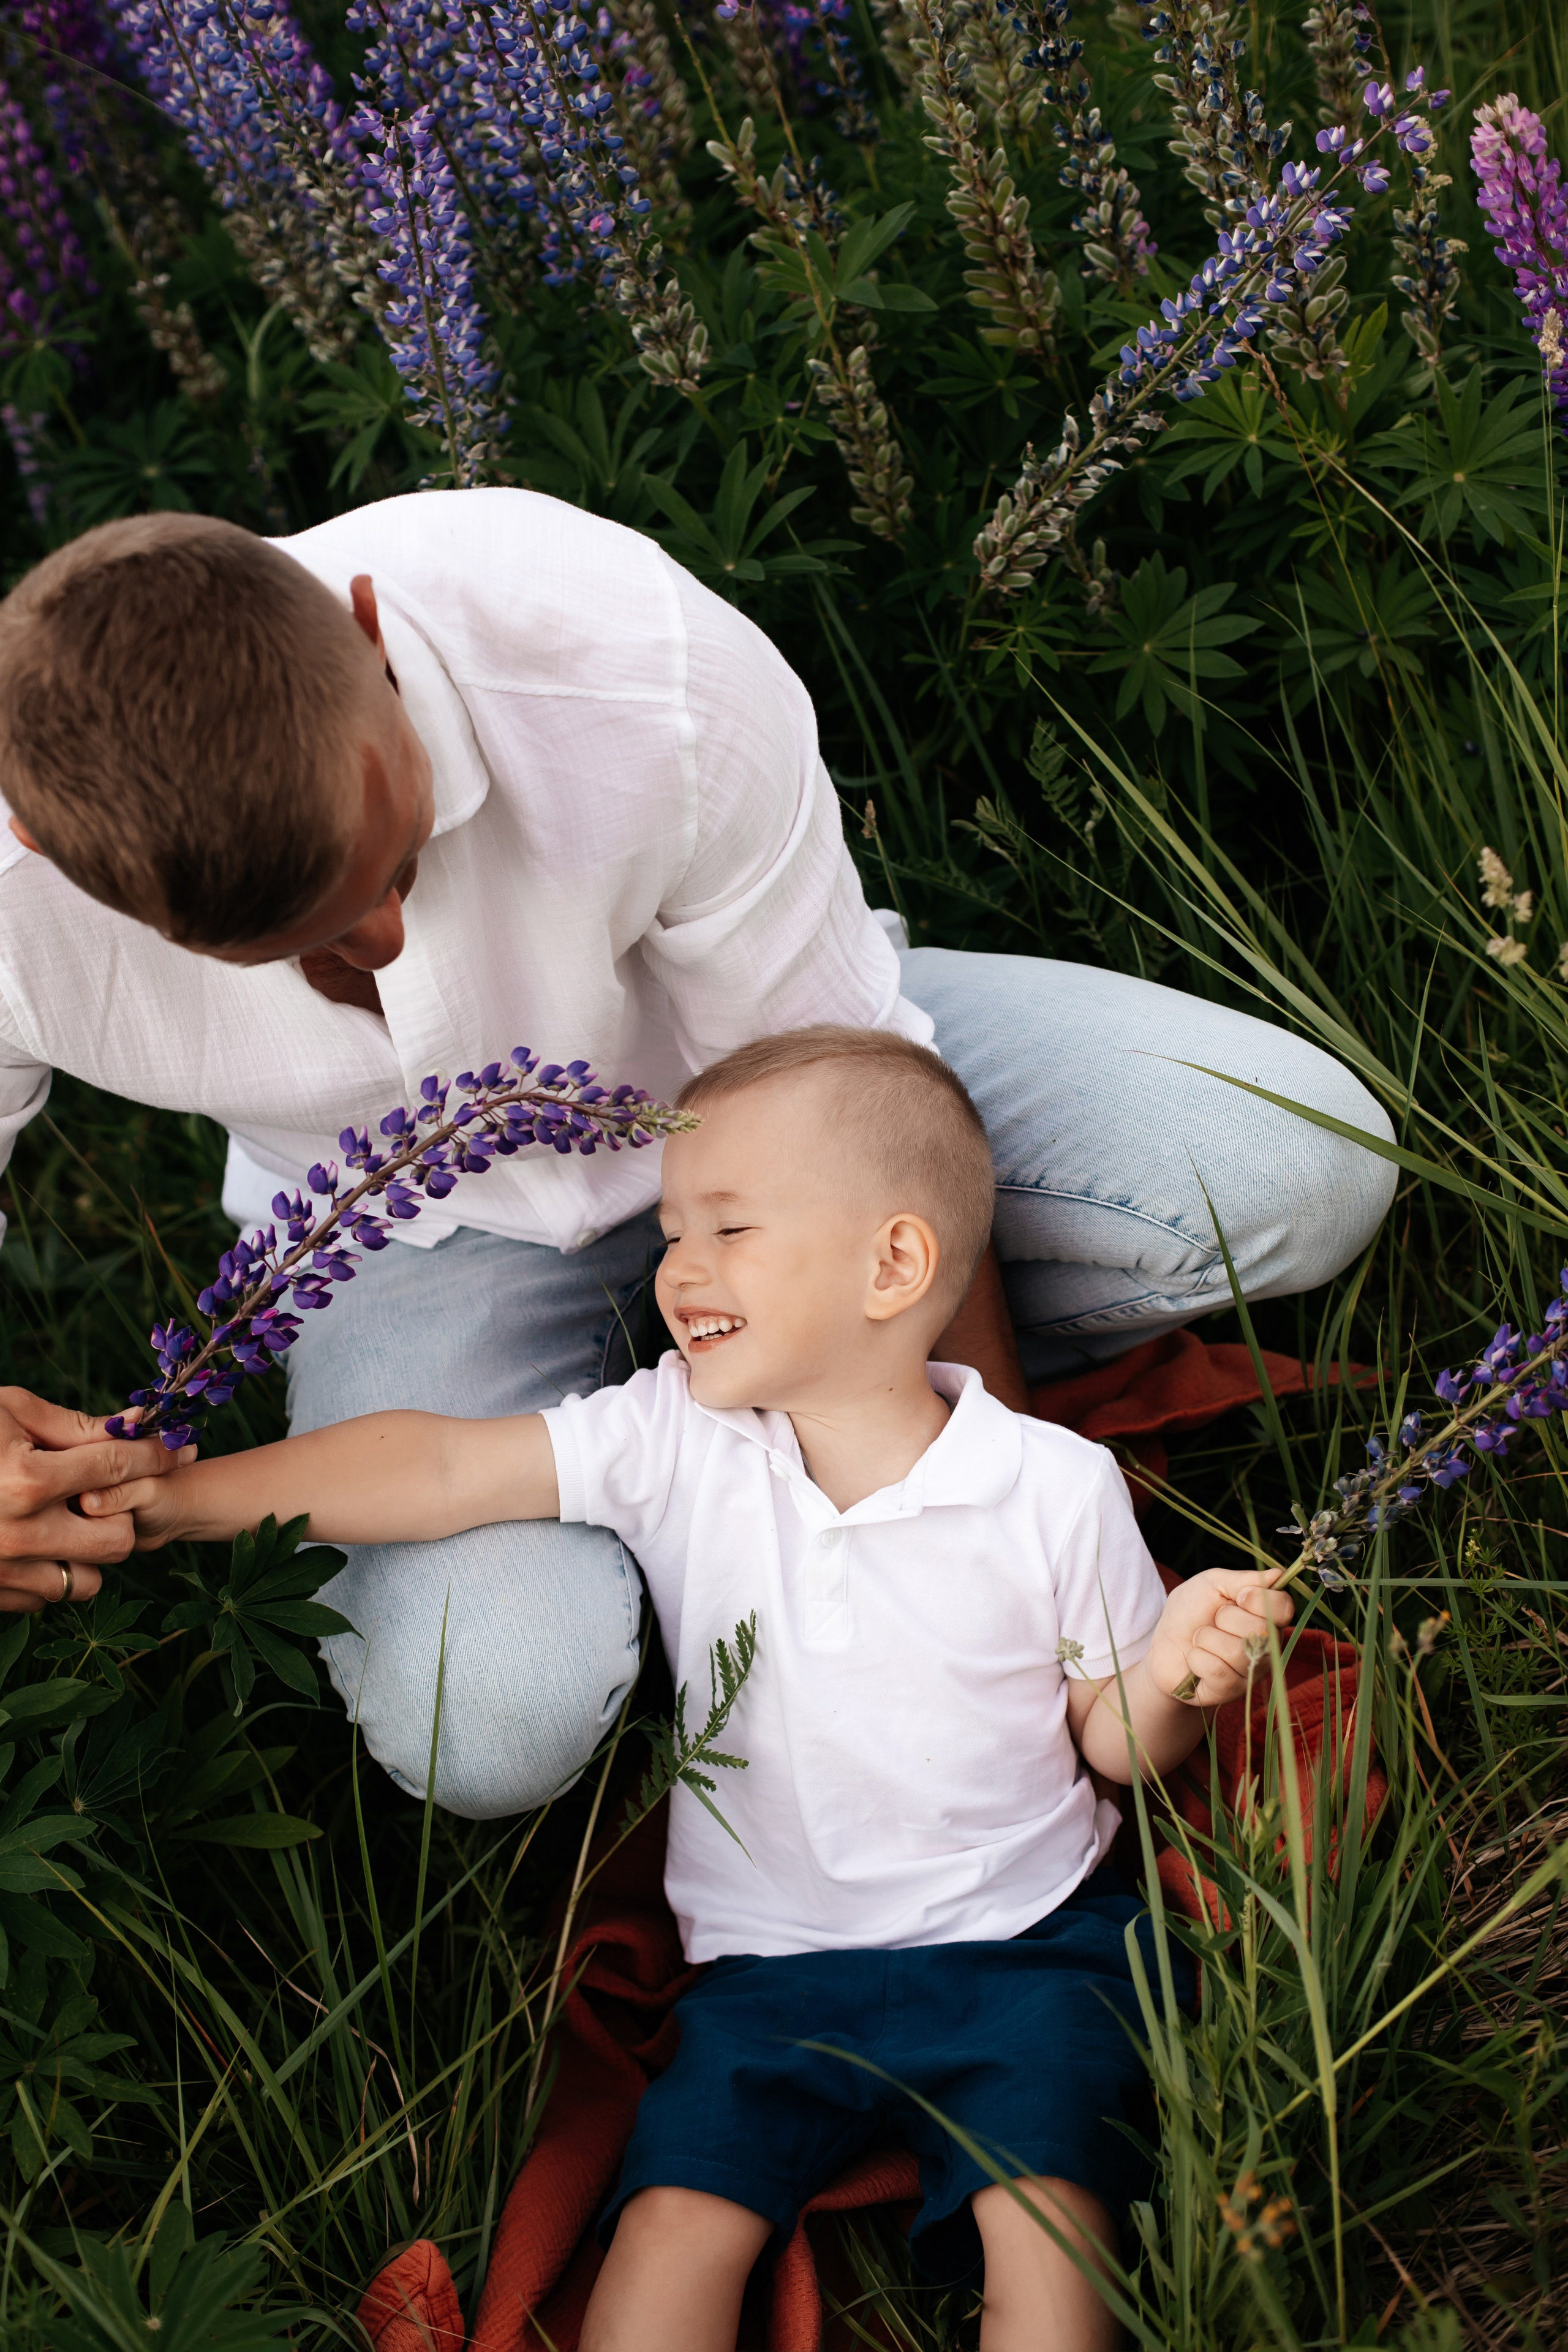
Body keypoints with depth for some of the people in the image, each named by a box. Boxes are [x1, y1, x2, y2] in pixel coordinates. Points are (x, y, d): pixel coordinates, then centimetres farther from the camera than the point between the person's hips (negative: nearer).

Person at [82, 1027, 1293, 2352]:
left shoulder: (1055, 1490, -8)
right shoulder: (673, 1442, -4)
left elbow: (1114, 1744, 2)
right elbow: (444, 1472, -7)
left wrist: (1172, 1677, -20)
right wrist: (185, 1498, -13)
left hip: (1017, 1945, -2)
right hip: (774, 1962, 2)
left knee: (1045, 2222, -21)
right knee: (671, 2224, -14)